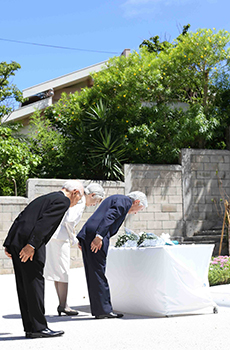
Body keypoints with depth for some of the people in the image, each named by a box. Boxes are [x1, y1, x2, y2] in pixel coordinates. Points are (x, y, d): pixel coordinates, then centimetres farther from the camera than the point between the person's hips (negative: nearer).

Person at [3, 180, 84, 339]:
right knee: (34, 283, -4)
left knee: (24, 286, 10)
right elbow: (44, 222, -16)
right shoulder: (62, 201, -1)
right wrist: (32, 245, -21)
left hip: (16, 242, 9)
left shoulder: (45, 198, 27)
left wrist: (9, 244, 16)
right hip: (28, 244, -9)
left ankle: (30, 327, 16)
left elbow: (20, 218, 22)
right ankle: (38, 327, 0)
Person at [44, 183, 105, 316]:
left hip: (52, 234, 10)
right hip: (60, 236, -10)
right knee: (63, 271, -3)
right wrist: (73, 238, -7)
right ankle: (63, 305, 2)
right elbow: (69, 220, -21)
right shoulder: (80, 201, -10)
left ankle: (62, 304, 15)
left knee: (57, 269, 10)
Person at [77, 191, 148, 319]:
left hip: (87, 236, 10)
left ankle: (98, 310, 14)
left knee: (93, 274, 10)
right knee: (98, 274, -6)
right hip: (95, 237, -10)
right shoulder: (125, 201, -2)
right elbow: (109, 217, -17)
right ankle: (104, 310, -2)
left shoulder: (115, 198, 29)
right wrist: (99, 237, -25)